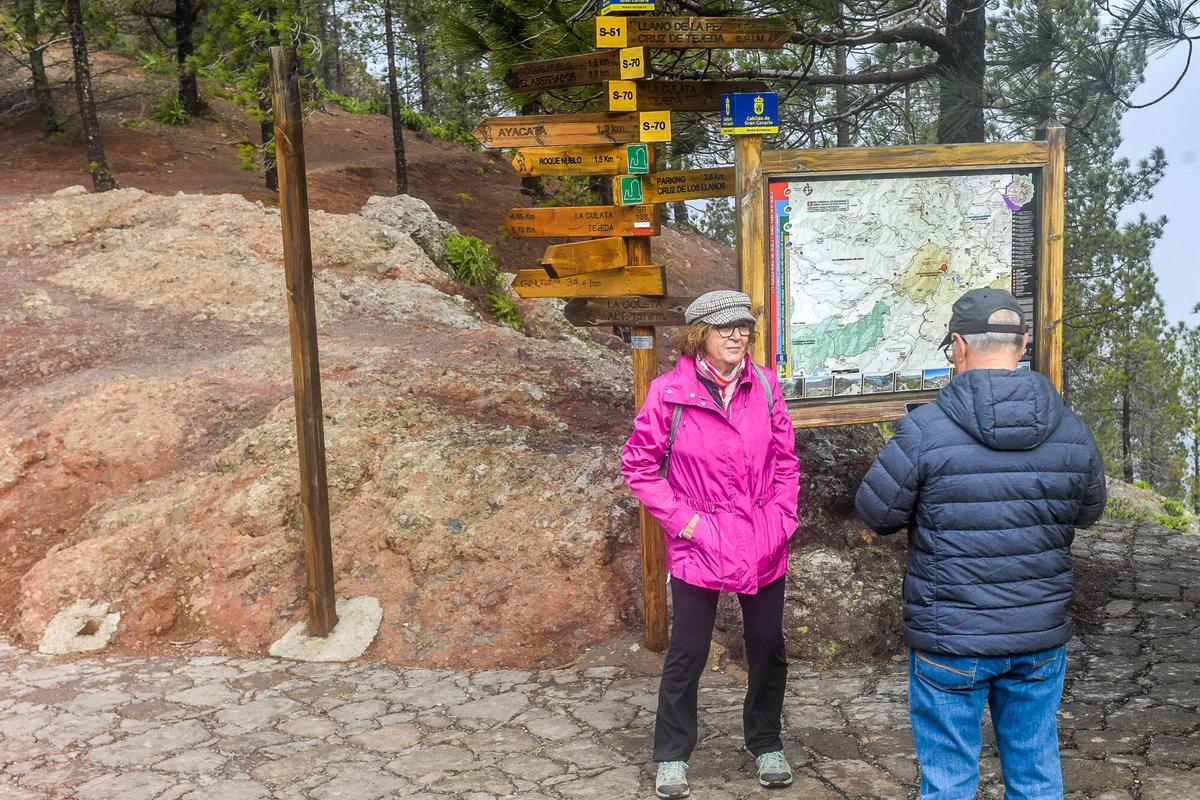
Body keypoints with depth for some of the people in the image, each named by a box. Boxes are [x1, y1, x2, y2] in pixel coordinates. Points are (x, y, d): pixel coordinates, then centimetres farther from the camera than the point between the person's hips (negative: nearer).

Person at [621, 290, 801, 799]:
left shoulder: (764, 385, 0)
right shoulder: (670, 392, -11)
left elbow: (785, 457, 9)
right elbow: (638, 464, -4)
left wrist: (782, 515, 1)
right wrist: (680, 518, -9)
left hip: (764, 544, 3)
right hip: (700, 546, -3)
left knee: (768, 649, 15)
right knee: (687, 655, 8)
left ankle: (766, 745, 37)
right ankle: (672, 755, 27)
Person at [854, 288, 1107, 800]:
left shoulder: (924, 430, -17)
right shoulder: (1072, 432, -3)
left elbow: (875, 513, -8)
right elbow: (1088, 513, 12)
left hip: (950, 641, -4)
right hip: (1042, 637, 4)